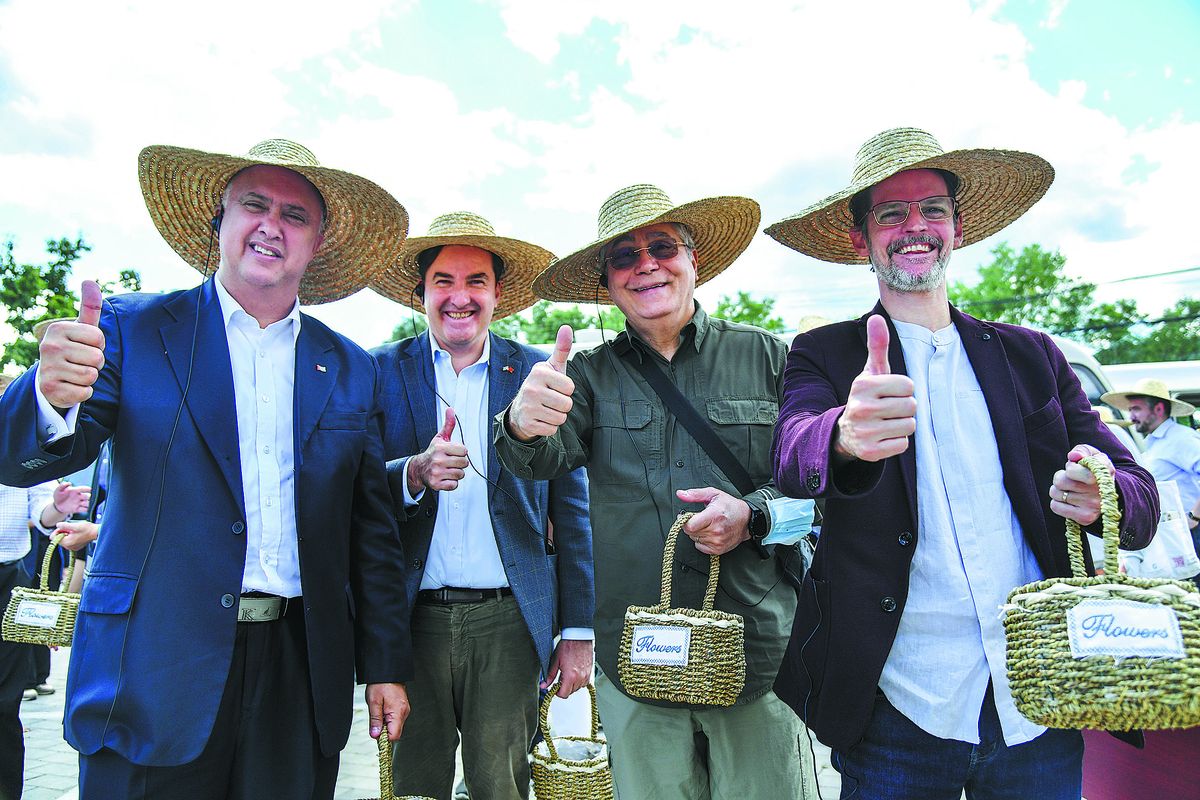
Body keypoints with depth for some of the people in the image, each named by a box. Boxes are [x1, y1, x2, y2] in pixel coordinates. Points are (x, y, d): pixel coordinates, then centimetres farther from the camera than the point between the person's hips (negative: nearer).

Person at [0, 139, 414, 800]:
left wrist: (386, 667, 5)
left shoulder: (352, 370, 5)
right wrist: (53, 396, -30)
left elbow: (371, 531, 6)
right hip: (154, 676, -1)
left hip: (302, 672, 2)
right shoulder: (132, 329, 1)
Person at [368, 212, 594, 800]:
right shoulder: (383, 371, 3)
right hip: (413, 616, 1)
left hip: (508, 619, 0)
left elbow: (572, 510, 3)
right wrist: (414, 474, -22)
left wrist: (578, 630, 0)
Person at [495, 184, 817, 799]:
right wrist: (524, 426, -35)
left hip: (760, 657, 0)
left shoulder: (763, 356, 2)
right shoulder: (590, 374, 4)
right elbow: (548, 459, -13)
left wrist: (756, 514, -15)